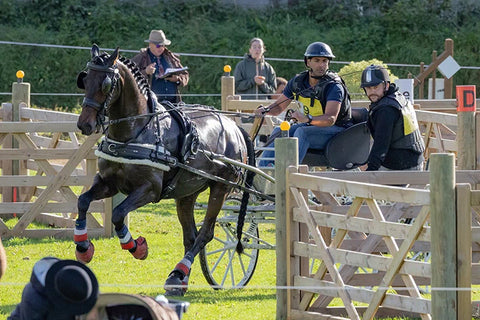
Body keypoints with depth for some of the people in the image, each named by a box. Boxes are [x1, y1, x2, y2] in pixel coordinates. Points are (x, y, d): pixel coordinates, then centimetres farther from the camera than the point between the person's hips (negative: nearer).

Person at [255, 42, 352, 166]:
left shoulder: (334, 86, -20)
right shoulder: (298, 81, -1)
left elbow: (330, 119, -33)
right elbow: (279, 106, 9)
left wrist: (307, 118, -51)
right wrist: (265, 110, -14)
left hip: (337, 128, -7)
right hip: (312, 126, 7)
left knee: (302, 132, -32)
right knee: (279, 131, -14)